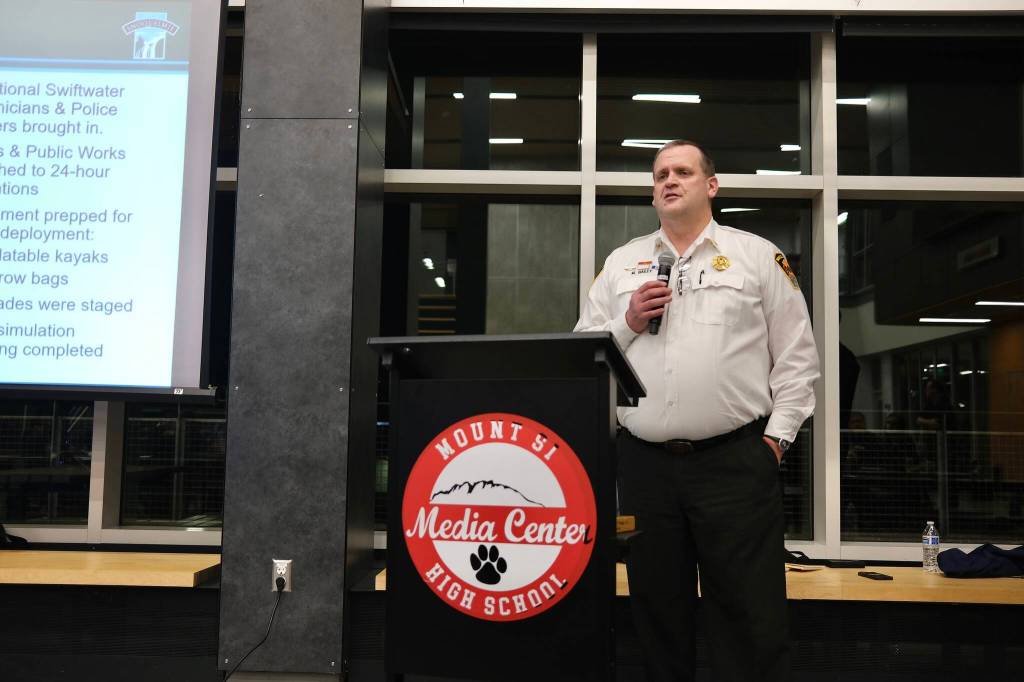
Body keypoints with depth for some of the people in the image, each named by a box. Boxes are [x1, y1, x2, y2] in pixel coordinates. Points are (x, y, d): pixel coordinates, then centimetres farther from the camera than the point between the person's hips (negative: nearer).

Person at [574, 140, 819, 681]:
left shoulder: (758, 255, 7)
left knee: (749, 616, 0)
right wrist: (627, 323, -5)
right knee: (657, 611, 12)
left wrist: (777, 435, -4)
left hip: (736, 460, -2)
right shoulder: (621, 263, 15)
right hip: (644, 463, 3)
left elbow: (796, 356, 4)